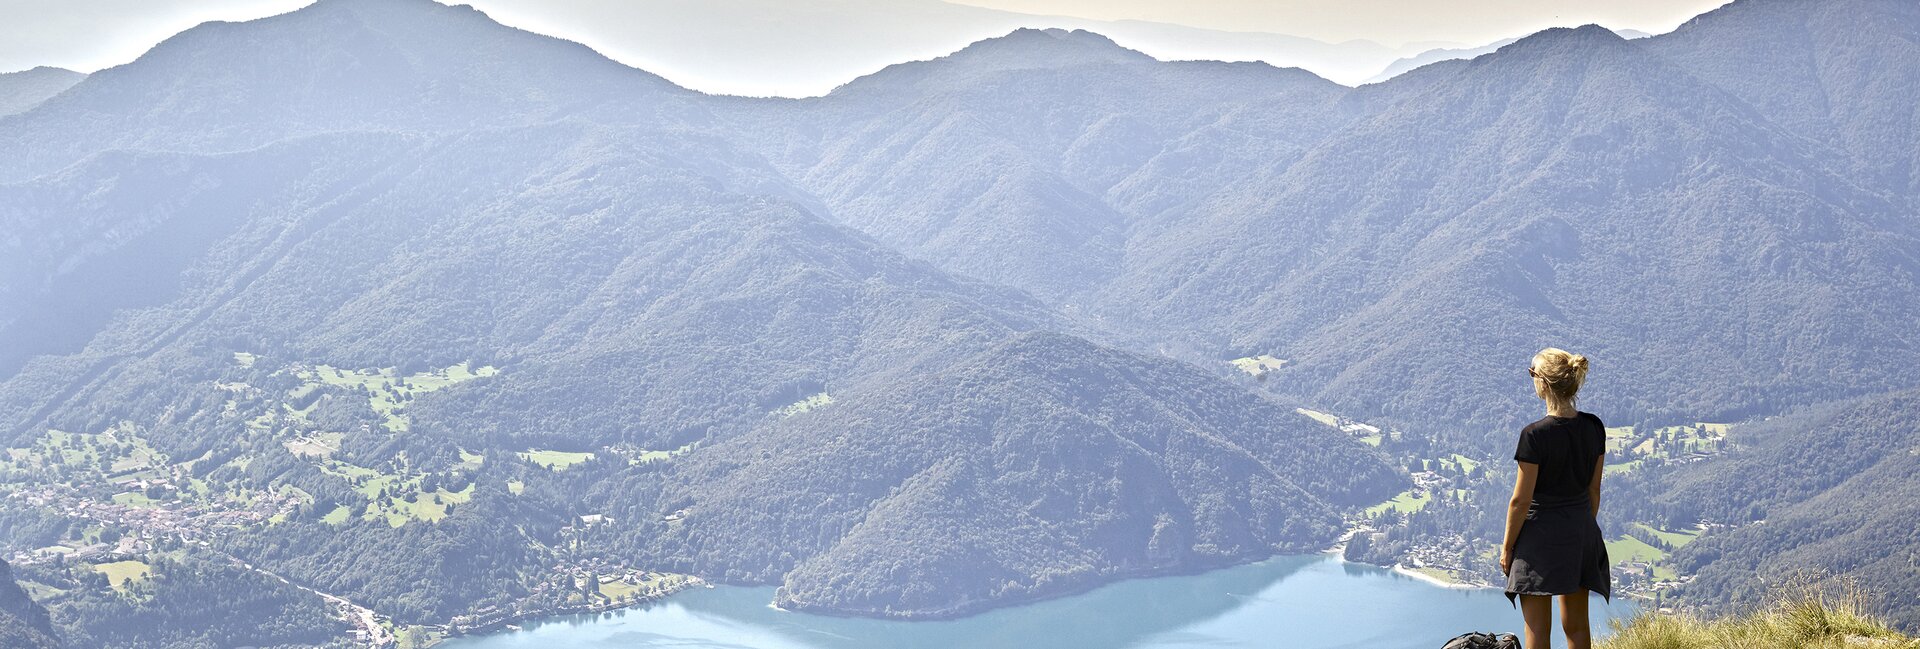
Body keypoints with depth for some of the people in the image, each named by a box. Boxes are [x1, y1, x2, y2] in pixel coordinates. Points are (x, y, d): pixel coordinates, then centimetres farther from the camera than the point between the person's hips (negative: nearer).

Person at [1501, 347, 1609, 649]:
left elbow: (1521, 500, -15)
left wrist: (1507, 547, -4)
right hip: (1581, 532, 6)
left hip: (1541, 532, -6)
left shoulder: (1535, 435, -21)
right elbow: (1594, 489, 8)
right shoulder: (1593, 427, -2)